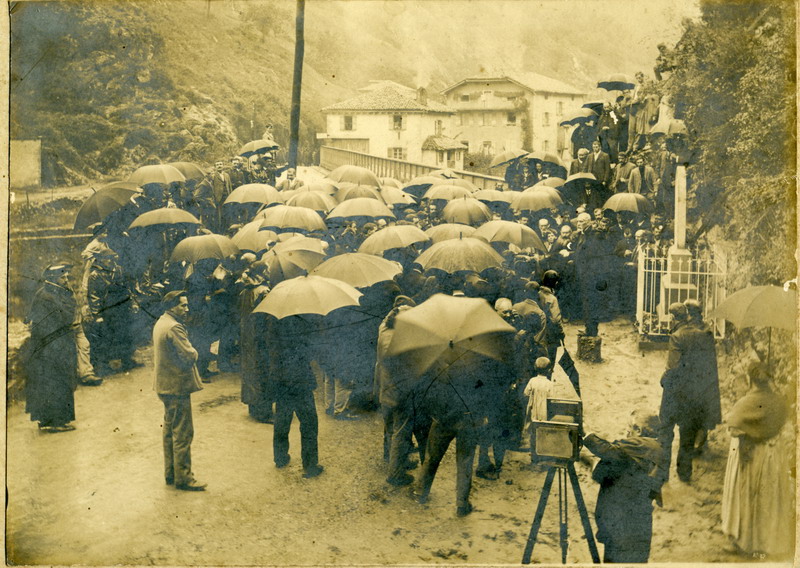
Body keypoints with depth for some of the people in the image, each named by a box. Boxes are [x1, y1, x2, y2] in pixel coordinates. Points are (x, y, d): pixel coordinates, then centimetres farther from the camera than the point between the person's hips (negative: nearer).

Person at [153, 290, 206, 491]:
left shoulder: (160, 324, 12)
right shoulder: (174, 327, -21)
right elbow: (190, 356, -24)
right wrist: (193, 351, -4)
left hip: (165, 386, 11)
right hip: (177, 386, -11)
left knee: (170, 430, 18)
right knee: (183, 433, -3)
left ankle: (170, 473, 27)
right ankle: (183, 478, 2)